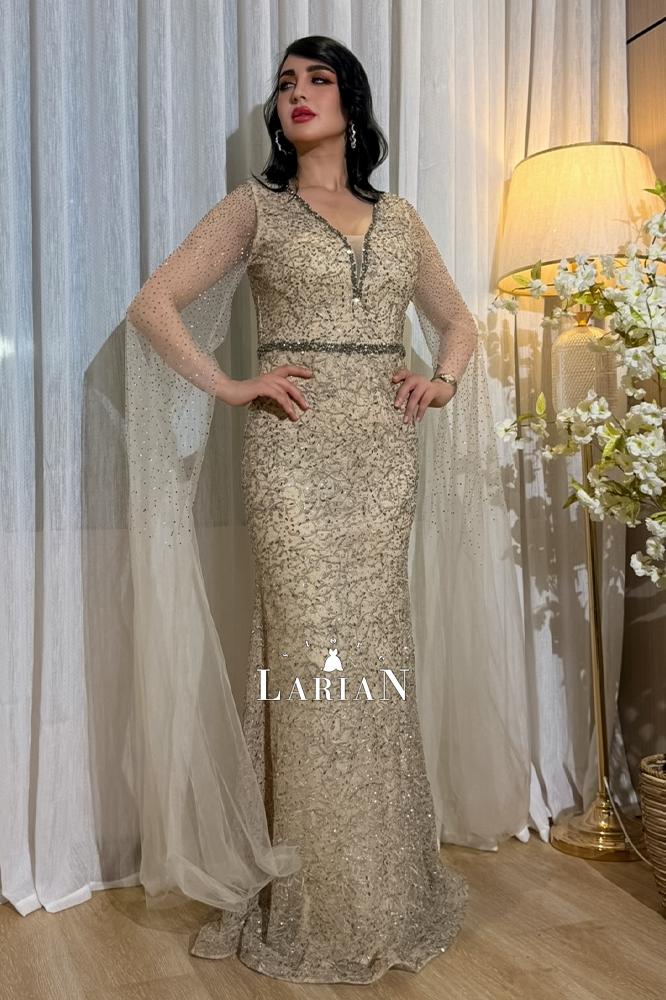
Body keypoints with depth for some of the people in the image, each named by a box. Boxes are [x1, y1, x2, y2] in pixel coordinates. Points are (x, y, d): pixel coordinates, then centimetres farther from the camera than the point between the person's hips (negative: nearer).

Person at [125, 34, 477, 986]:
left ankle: (387, 887, 24)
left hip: (387, 449, 3)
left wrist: (443, 379, 4)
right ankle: (318, 904, 13)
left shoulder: (398, 216, 16)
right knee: (311, 654, -3)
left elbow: (458, 319, 23)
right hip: (297, 449, -3)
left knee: (376, 652, 7)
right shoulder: (256, 206, 6)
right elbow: (154, 304, 0)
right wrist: (232, 387, -9)